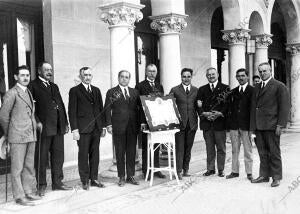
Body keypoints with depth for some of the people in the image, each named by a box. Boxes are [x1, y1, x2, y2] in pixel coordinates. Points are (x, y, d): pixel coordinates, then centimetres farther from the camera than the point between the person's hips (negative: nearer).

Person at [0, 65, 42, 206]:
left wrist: (36, 124, 15)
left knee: (29, 166, 12)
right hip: (18, 137, -8)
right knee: (17, 168, -1)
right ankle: (19, 197, 4)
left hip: (31, 136, 8)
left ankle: (28, 193, 22)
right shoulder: (12, 93, -9)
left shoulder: (28, 93, 16)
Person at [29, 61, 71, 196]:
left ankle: (57, 182, 22)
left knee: (58, 156, 11)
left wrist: (65, 122, 13)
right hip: (43, 127, -6)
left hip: (58, 128, 7)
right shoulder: (33, 86, -2)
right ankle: (41, 185, 12)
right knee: (41, 158, 2)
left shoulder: (54, 86, 20)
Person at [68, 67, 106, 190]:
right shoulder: (75, 91, 0)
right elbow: (72, 112, -4)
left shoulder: (96, 90, 15)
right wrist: (74, 129, -11)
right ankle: (85, 181, 10)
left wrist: (103, 126, 11)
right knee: (83, 155, 1)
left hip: (96, 128, 5)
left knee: (95, 154, 8)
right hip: (83, 129, -5)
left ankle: (94, 179, 18)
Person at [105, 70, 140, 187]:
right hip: (118, 127, -3)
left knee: (132, 152, 6)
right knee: (120, 153, 3)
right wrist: (109, 125, -8)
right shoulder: (111, 92, 3)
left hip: (132, 126, 3)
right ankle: (121, 177, 12)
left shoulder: (135, 92, 13)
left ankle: (130, 176, 16)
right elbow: (107, 110, 0)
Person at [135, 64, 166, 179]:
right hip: (145, 121, -5)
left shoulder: (159, 86, 16)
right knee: (146, 147, 2)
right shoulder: (140, 86, -2)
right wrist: (142, 121, -15)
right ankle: (146, 171, 9)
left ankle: (156, 169, 18)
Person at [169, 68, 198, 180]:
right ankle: (179, 171, 2)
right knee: (179, 148, -3)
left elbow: (198, 106, 12)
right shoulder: (175, 90, 1)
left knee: (188, 148, 10)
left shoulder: (196, 90, 9)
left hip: (192, 123, 3)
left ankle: (186, 170, 20)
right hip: (179, 123, -3)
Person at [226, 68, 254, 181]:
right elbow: (229, 107, 11)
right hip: (234, 125, 5)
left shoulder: (252, 91, -2)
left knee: (248, 150, 3)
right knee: (234, 150, 10)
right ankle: (235, 171, 18)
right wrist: (229, 123, 3)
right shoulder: (233, 92, 13)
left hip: (246, 125, -4)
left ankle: (249, 173, 12)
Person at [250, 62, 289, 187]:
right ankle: (264, 175, 18)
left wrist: (280, 125, -13)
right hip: (259, 126, 6)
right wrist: (253, 125, 10)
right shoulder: (256, 88, 17)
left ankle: (276, 178, 11)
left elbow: (284, 107, -7)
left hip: (272, 126, -5)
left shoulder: (279, 86, -2)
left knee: (274, 152, 2)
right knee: (262, 153, 10)